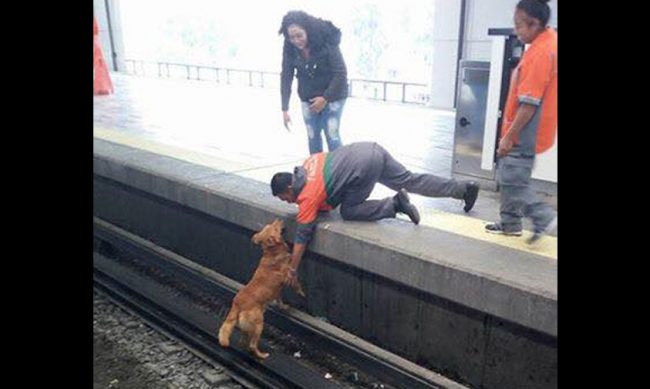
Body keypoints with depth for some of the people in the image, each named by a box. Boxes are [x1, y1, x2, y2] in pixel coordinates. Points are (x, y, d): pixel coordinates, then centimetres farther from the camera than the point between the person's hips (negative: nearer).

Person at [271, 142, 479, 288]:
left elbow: (302, 236, 0)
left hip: (363, 165, -9)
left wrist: (292, 271, 8)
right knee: (410, 180, 15)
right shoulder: (306, 164, 18)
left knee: (348, 212, 3)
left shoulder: (307, 197, -2)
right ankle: (464, 188, 20)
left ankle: (394, 204, -5)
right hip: (371, 149, 9)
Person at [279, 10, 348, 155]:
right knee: (313, 137, 5)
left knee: (332, 136, -7)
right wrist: (285, 108, -19)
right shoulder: (289, 47, -15)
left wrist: (326, 98, -21)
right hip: (308, 98, 4)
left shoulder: (327, 41, -25)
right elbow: (286, 77, -13)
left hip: (333, 95, -4)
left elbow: (341, 73, -21)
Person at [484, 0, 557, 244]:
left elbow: (529, 103, -24)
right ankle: (510, 224, 25)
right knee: (508, 176, 16)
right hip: (525, 130, 10)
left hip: (525, 133, -10)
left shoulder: (540, 52, -22)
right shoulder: (549, 39, 9)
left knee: (511, 180, -3)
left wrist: (509, 136, -19)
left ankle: (544, 216, 6)